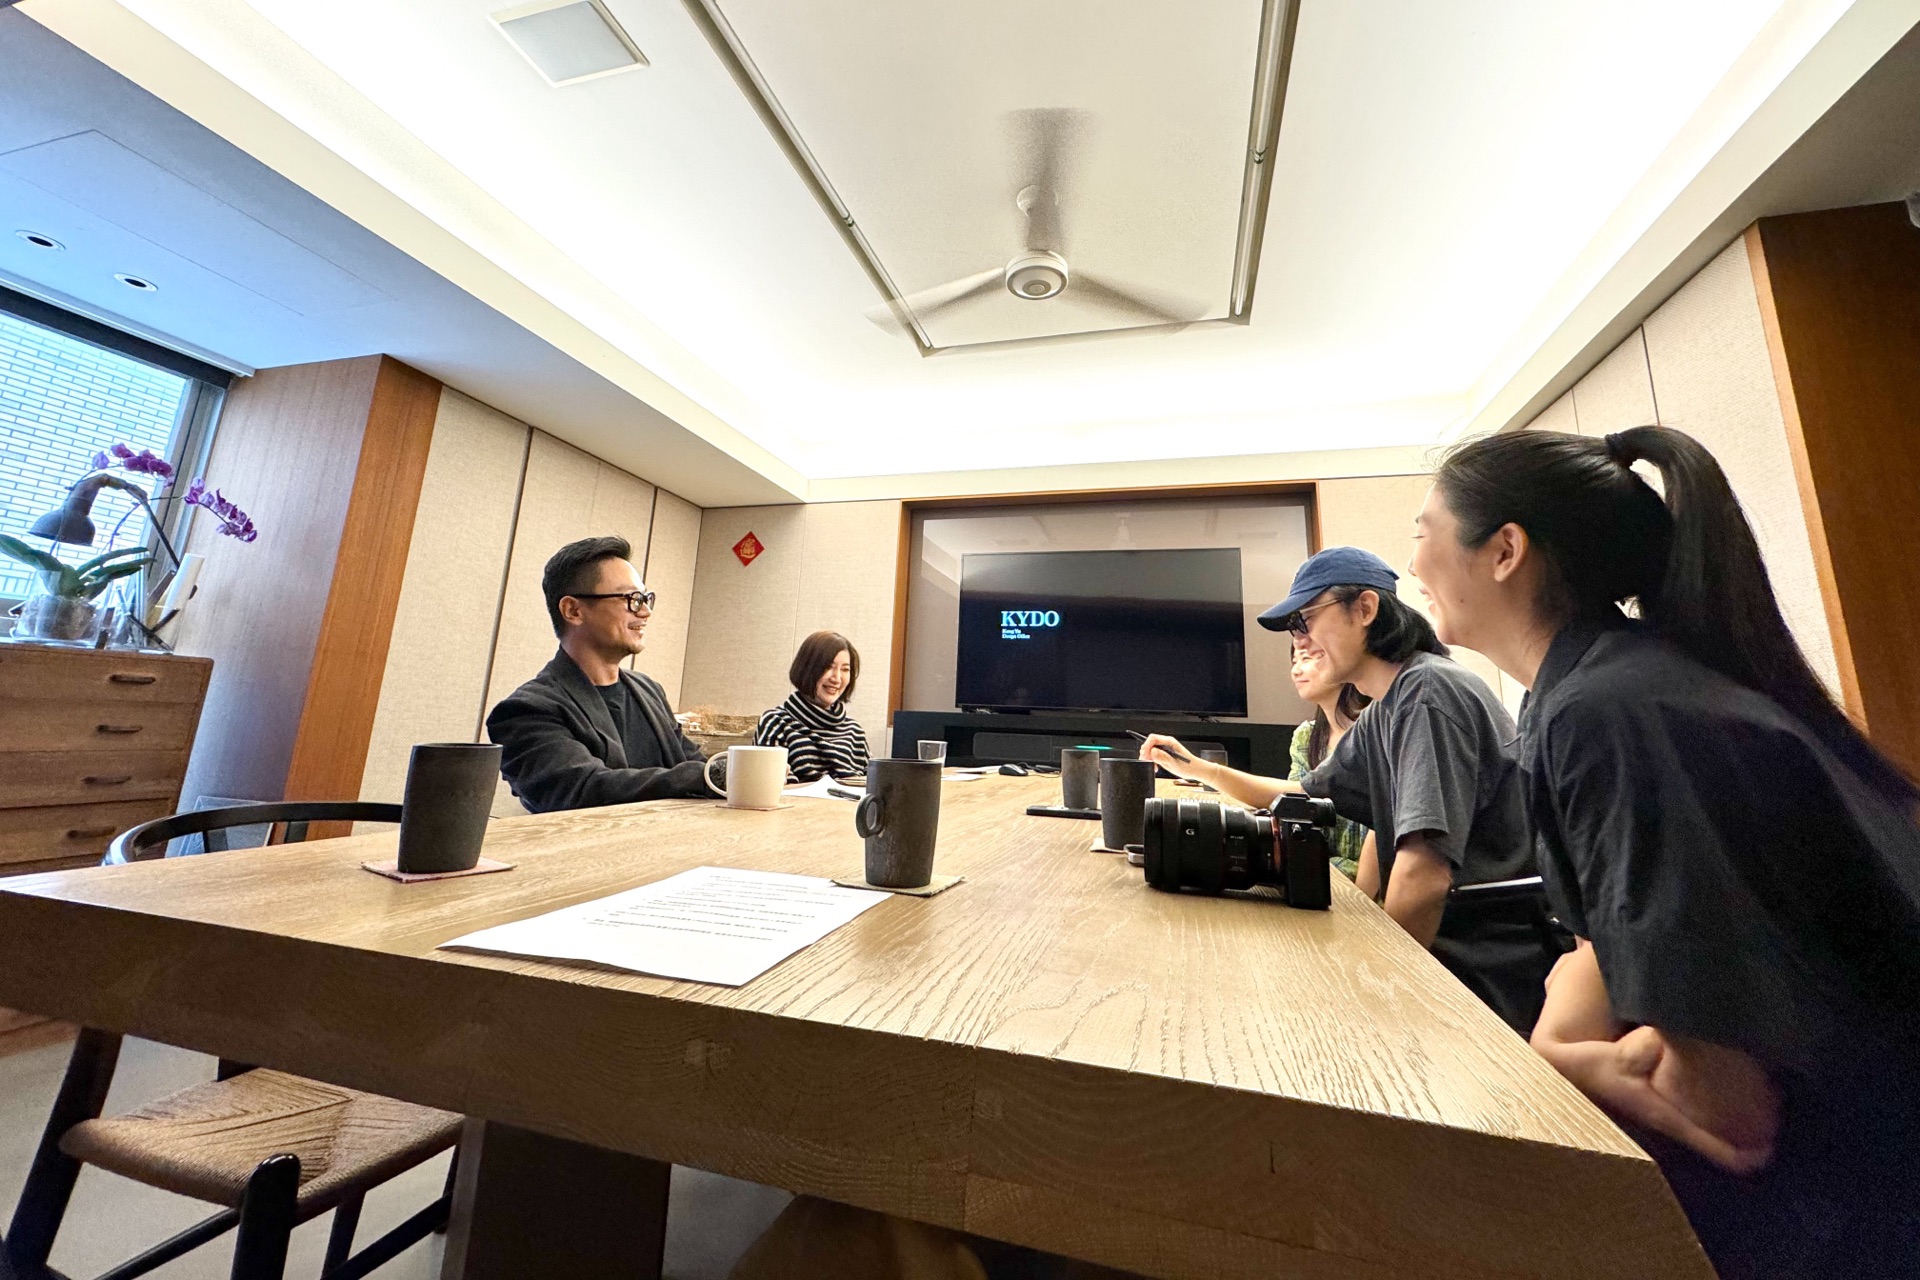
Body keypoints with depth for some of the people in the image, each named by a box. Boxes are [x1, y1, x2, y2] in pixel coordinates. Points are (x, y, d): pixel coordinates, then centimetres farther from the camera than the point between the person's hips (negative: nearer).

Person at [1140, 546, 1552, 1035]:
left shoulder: (1429, 690, -22)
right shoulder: (1378, 717, 9)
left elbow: (1424, 875, -29)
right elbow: (1304, 796, 20)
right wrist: (1198, 768, 10)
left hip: (1493, 976, -8)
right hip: (1445, 953, 8)